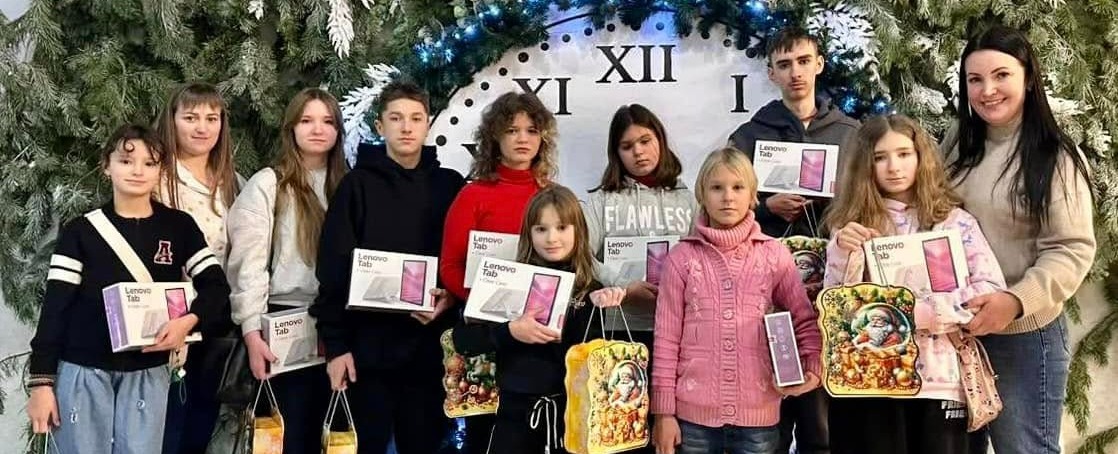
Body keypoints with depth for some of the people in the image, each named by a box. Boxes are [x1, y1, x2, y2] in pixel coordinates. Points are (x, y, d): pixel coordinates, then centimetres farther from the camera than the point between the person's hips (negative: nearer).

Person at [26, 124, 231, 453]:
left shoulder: (179, 227, 4)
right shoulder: (81, 231, 0)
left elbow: (216, 286, 1)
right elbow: (55, 307, -1)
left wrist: (189, 321, -18)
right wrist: (41, 381, -5)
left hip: (148, 374, 1)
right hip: (82, 373, -1)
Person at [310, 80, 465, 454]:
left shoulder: (450, 185, 8)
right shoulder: (358, 185, 1)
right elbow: (334, 269, -3)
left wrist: (450, 297, -11)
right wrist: (335, 344, -9)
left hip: (429, 348, 2)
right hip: (368, 346, -2)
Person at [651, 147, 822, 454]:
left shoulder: (774, 254, 3)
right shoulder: (682, 257, 0)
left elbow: (805, 321, 8)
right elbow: (666, 337, -1)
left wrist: (813, 367, -10)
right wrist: (664, 411, -3)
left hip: (758, 413, 1)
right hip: (694, 412, -1)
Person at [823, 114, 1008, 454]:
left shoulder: (956, 222, 5)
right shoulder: (851, 224, 7)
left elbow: (993, 292, -4)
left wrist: (923, 311, -15)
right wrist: (841, 253, -14)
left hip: (939, 381, 0)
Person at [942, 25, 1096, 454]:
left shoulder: (1056, 158, -12)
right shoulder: (958, 143, 4)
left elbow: (1072, 250, -16)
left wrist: (1016, 301, -30)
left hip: (1022, 335, -5)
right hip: (954, 328, 5)